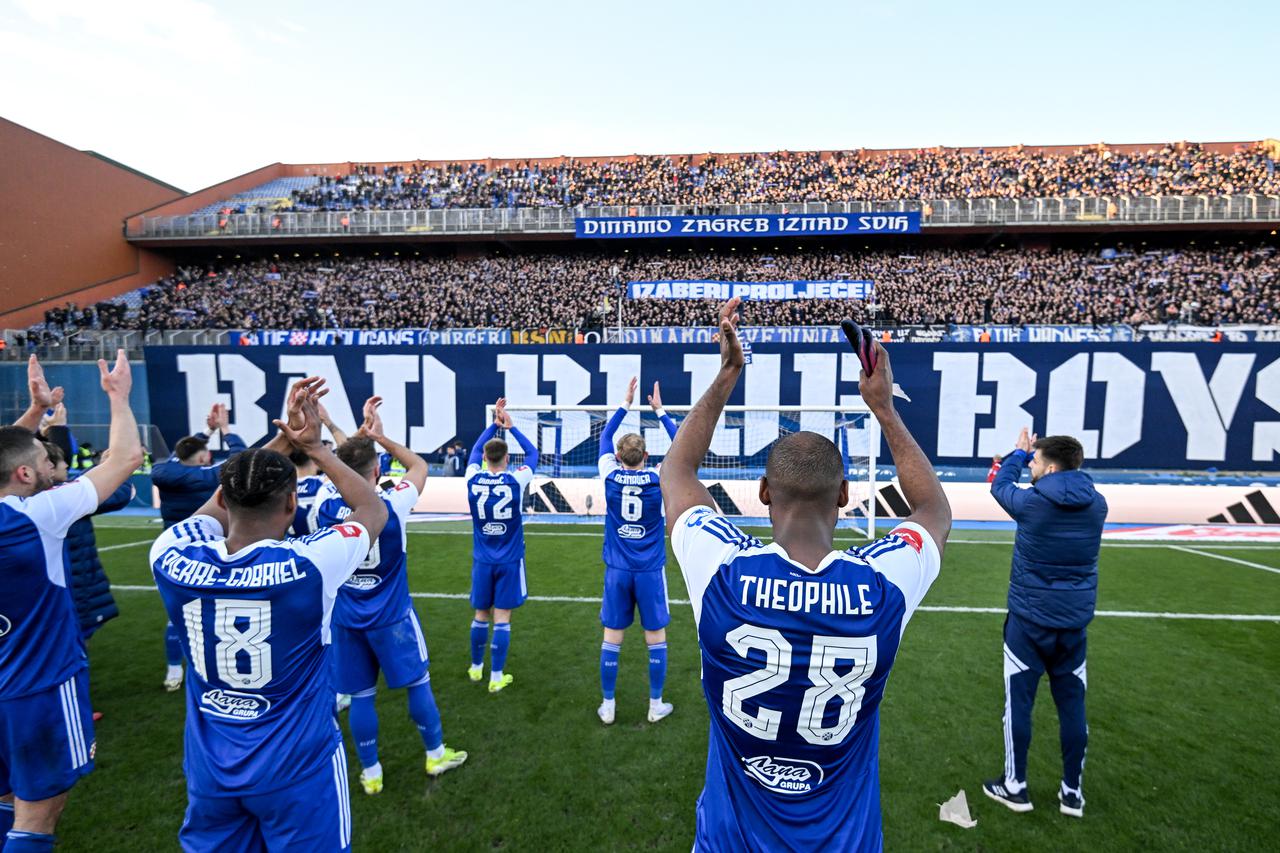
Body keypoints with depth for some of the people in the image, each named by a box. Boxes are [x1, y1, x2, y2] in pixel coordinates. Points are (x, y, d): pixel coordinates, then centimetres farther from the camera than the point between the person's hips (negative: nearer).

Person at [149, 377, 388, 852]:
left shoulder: (174, 560, -17)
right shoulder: (309, 566, -26)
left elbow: (226, 500, 3)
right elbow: (373, 511, -7)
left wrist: (283, 437, 0)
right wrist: (314, 447, -3)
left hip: (209, 768, 4)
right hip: (298, 767, -3)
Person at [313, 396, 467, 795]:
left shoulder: (326, 504, -11)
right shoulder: (392, 505, -19)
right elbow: (419, 465, 0)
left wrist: (363, 432, 10)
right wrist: (381, 437, 0)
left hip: (346, 619, 3)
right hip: (391, 617, -3)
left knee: (360, 696, 13)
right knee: (418, 683, 14)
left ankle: (370, 773, 27)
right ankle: (436, 754, 29)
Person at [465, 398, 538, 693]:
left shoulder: (473, 479, -6)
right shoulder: (516, 480, -12)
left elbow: (475, 450, 14)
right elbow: (532, 453, 6)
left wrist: (494, 423, 17)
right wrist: (511, 427, 9)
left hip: (482, 560, 3)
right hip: (510, 560, -3)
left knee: (481, 615, 16)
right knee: (502, 617, 3)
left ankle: (476, 667, 32)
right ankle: (496, 677, 10)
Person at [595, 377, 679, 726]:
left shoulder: (610, 476, -7)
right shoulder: (659, 479, -11)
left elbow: (604, 438, 10)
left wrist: (625, 404, 16)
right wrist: (659, 410, 10)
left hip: (617, 570, 1)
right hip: (651, 571, -1)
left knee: (611, 638, 10)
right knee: (656, 637, 11)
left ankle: (607, 706, 20)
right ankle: (656, 704, 22)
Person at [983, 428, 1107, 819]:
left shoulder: (1030, 502, -16)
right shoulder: (1096, 505, -3)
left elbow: (1000, 485, 5)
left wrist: (1019, 453, 20)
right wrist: (1034, 455, 18)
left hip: (1029, 620, -4)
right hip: (1074, 623, 4)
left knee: (1018, 702, 7)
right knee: (1072, 704, 13)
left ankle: (1015, 786, 18)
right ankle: (1072, 791, 24)